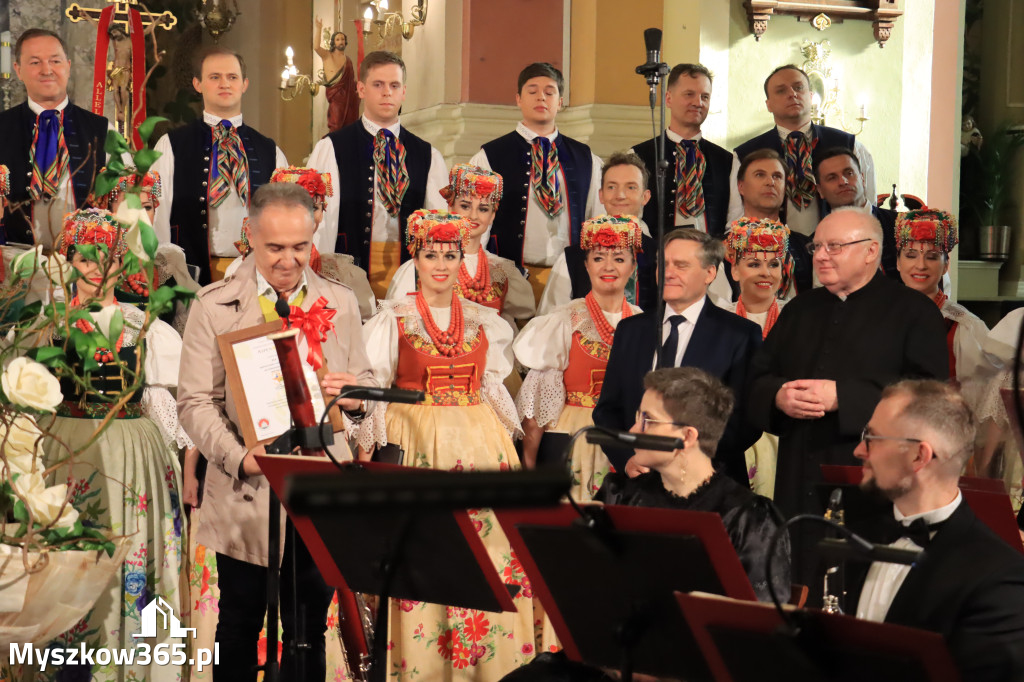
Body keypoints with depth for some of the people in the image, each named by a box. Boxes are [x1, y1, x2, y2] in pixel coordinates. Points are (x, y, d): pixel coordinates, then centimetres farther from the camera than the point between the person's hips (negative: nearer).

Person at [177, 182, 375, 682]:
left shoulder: (339, 303, 8)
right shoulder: (214, 305, -1)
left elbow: (363, 381, 15)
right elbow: (195, 402, -4)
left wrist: (356, 393, -11)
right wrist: (238, 457, -20)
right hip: (247, 493, -2)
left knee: (309, 630, 9)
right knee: (239, 626, 7)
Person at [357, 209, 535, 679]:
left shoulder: (485, 322, 11)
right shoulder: (392, 320, 4)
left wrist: (509, 444, 11)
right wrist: (369, 460, -4)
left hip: (479, 446, 2)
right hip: (414, 444, -2)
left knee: (486, 549, -3)